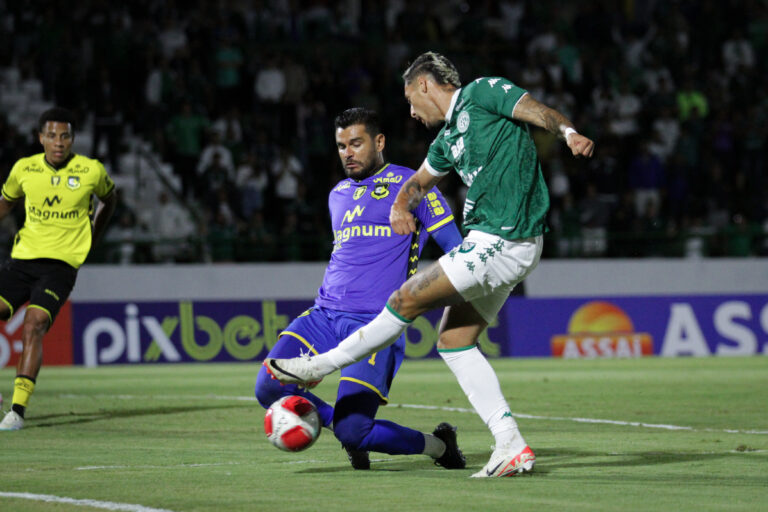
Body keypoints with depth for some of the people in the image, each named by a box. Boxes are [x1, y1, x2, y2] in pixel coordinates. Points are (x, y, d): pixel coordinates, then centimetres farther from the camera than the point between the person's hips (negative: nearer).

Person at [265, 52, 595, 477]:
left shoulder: (483, 93, -4)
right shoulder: (448, 137, 22)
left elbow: (539, 112, -15)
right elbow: (420, 181, 35)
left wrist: (569, 133, -37)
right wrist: (400, 206, 12)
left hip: (501, 243, -10)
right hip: (490, 240, 10)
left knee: (409, 299, -4)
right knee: (454, 341, 8)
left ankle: (320, 366, 8)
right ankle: (512, 448, 5)